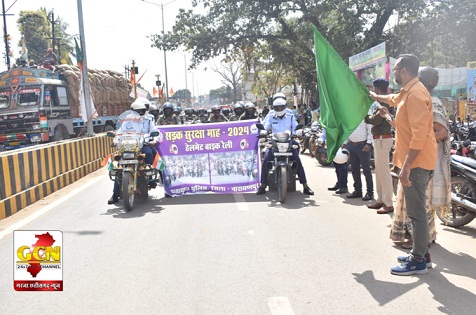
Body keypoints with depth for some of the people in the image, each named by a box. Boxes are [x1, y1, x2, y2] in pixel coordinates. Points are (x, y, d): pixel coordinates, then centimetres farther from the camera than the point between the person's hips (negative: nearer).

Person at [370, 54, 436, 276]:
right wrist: (375, 97, 58)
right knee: (416, 210, 16)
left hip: (416, 162, -10)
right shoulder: (408, 92, 15)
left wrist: (406, 166, -27)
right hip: (414, 161, 10)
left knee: (417, 212, -5)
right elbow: (394, 99, 41)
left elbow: (419, 134, -25)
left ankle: (418, 261, 3)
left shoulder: (415, 94, -17)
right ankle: (420, 252, 26)